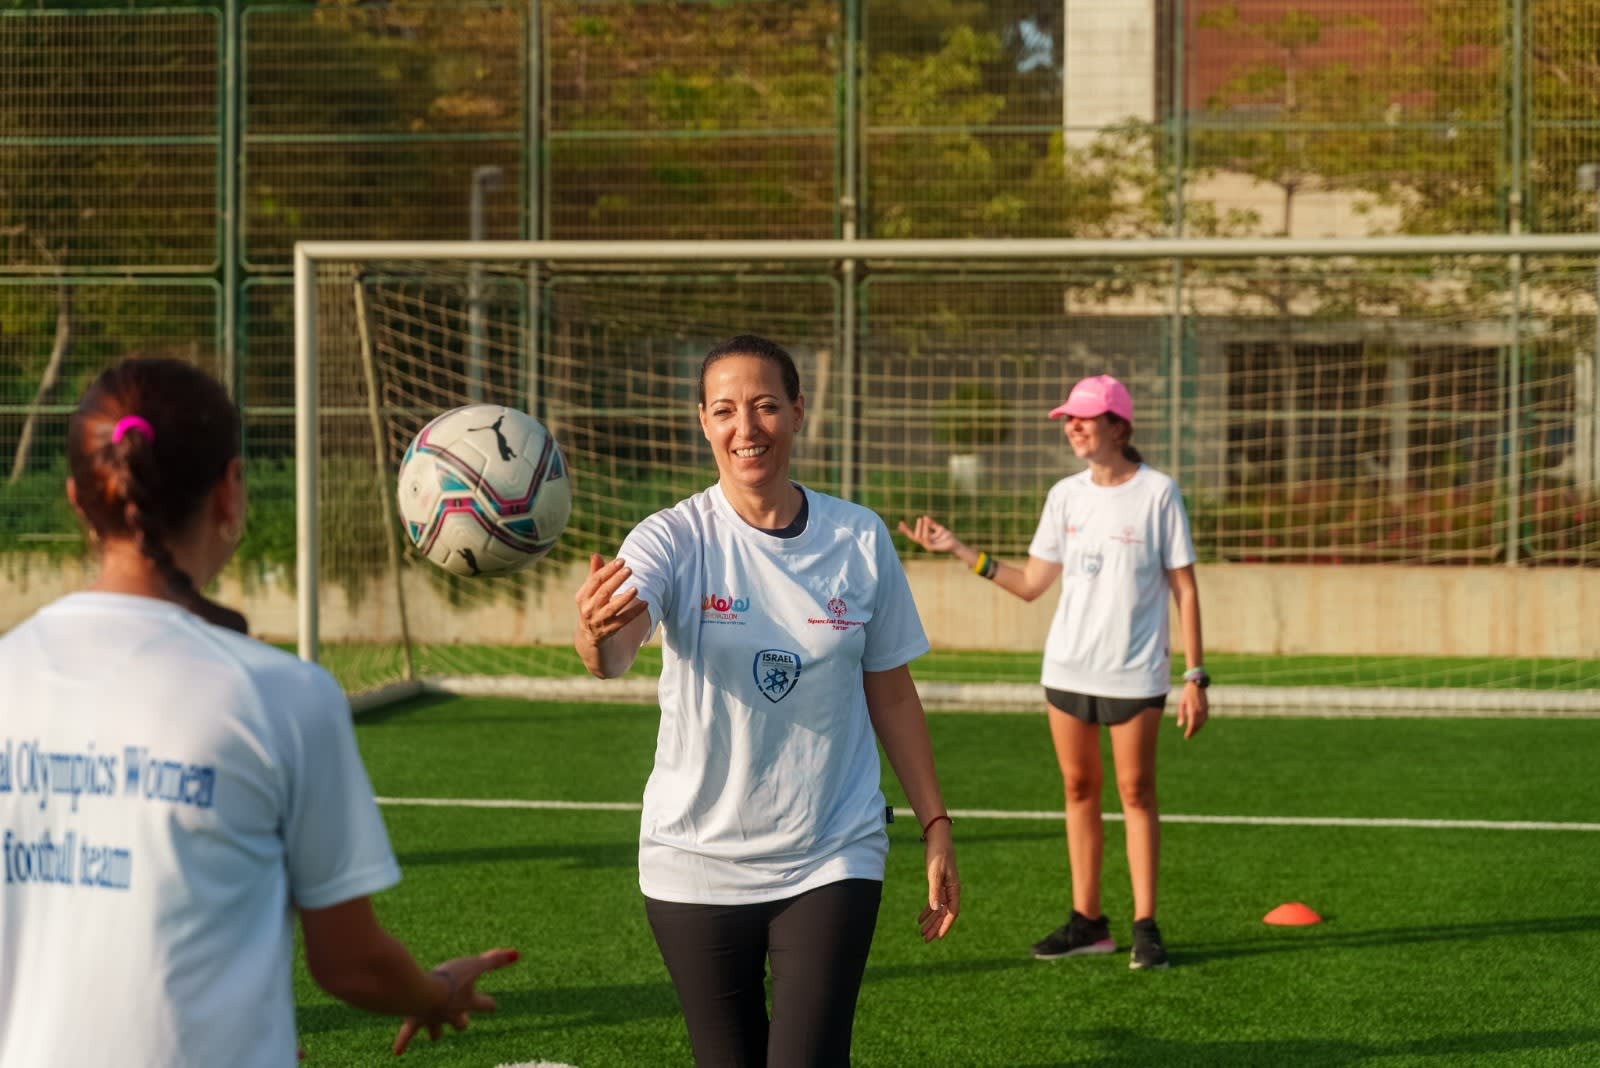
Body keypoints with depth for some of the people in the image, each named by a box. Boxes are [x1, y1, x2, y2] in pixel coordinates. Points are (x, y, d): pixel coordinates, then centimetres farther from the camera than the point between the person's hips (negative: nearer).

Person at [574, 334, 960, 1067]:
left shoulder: (860, 539, -3)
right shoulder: (675, 538, -11)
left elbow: (890, 692, 7)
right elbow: (613, 653, -32)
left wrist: (934, 826, 5)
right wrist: (596, 634, -55)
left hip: (832, 861, 0)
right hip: (697, 864, 0)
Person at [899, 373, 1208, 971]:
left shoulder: (1158, 493, -6)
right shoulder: (1065, 495, 7)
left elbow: (1185, 589, -5)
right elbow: (1031, 584, 9)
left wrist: (1195, 676, -9)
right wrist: (959, 550, 1)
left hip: (1134, 673, -5)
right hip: (1067, 668, 5)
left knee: (1136, 791, -3)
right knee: (1078, 789, 7)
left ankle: (1145, 927, 2)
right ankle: (1087, 921, 15)